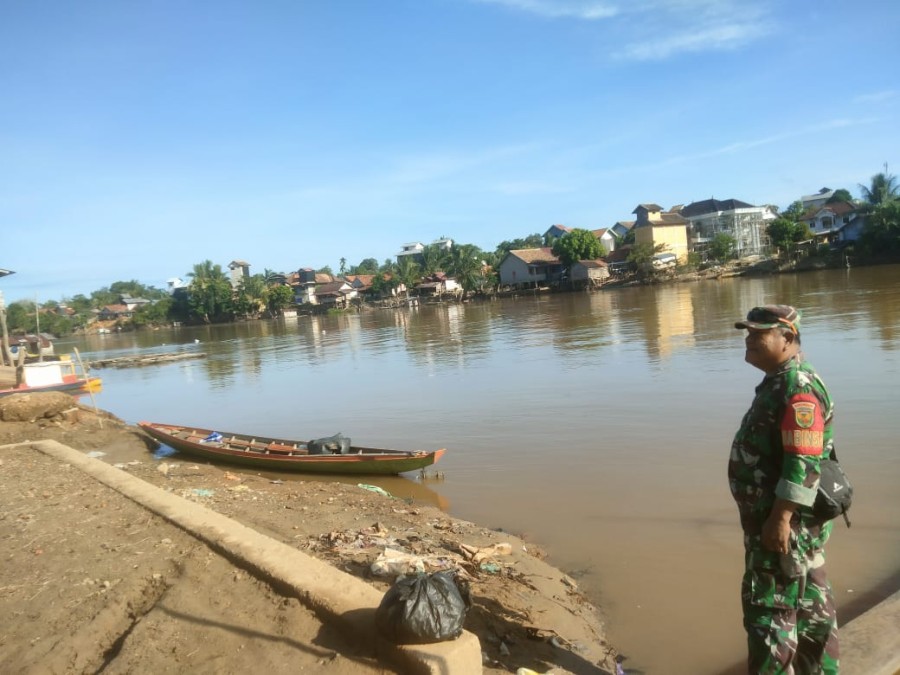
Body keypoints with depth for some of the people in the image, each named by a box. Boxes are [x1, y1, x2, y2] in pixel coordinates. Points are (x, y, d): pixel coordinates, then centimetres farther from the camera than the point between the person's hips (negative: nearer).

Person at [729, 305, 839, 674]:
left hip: (787, 521, -10)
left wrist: (779, 518, -25)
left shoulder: (798, 388, -21)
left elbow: (804, 464, -26)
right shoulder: (778, 383, 11)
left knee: (769, 605, -2)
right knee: (808, 599, 20)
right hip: (779, 515, 10)